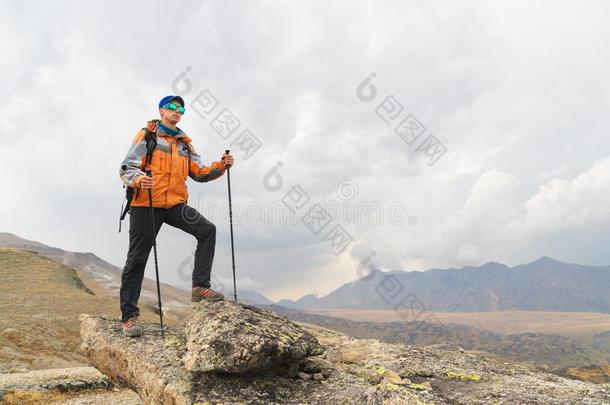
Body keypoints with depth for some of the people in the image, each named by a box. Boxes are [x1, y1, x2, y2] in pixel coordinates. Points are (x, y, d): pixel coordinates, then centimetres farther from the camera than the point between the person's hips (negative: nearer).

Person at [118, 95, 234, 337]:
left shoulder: (184, 143, 18)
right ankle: (129, 315, 7)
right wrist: (139, 179, -28)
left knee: (207, 230, -14)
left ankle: (200, 287, -9)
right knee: (137, 259, -1)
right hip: (146, 204, -4)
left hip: (175, 205, 5)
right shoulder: (147, 135, 2)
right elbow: (127, 168, -6)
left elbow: (199, 173, 13)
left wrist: (221, 166, -5)